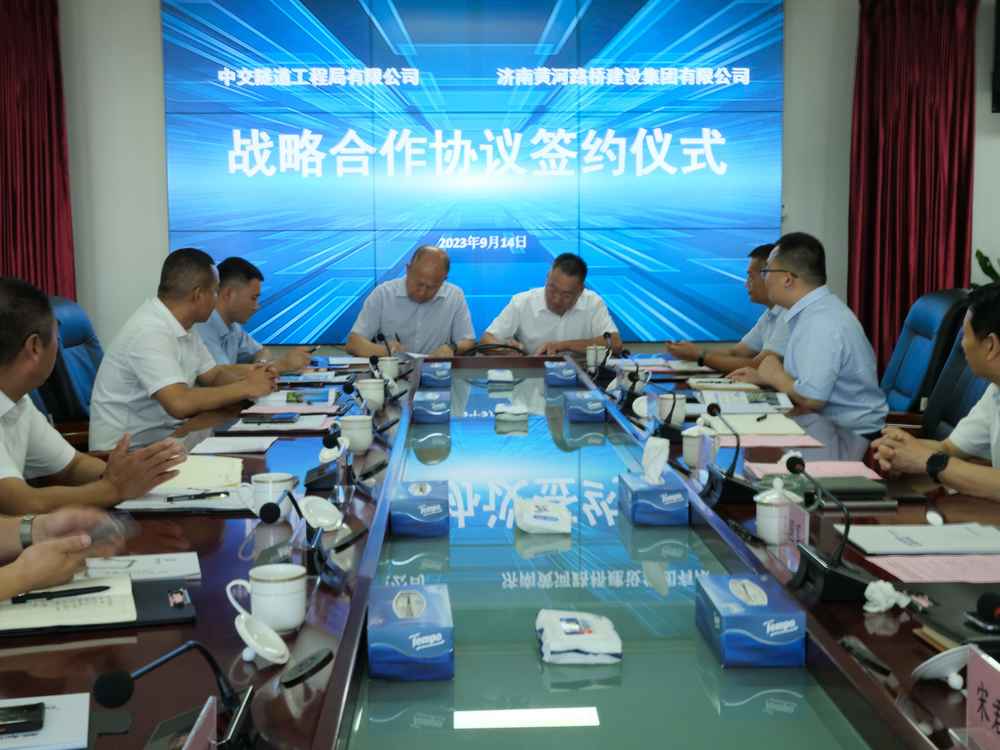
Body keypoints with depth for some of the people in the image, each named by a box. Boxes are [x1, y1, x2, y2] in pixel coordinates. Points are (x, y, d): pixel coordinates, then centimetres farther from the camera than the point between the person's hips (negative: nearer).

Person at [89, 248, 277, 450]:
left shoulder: (182, 326, 5)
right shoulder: (150, 332, -22)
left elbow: (213, 375, 16)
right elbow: (180, 403, -32)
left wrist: (247, 376, -5)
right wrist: (246, 388, -21)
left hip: (165, 436, 8)